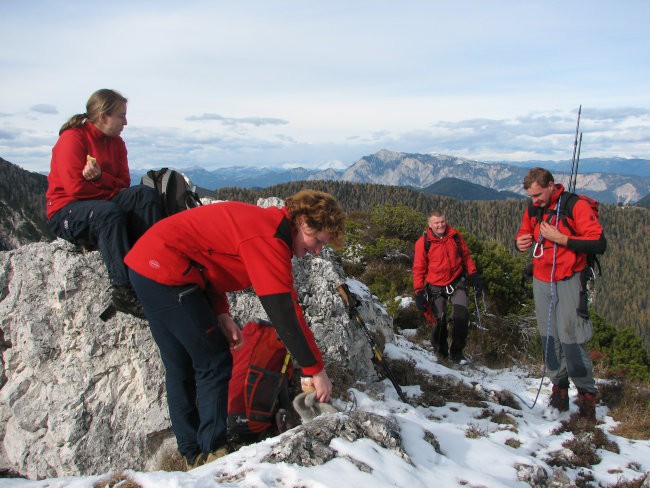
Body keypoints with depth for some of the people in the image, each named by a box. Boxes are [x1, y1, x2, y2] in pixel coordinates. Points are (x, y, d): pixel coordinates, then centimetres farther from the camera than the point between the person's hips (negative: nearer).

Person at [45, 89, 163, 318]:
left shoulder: (116, 142, 11)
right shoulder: (73, 138, -9)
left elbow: (123, 183, 3)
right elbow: (75, 187, -18)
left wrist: (100, 177, -18)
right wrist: (113, 190, -7)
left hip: (102, 205, 6)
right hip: (66, 212, -6)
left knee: (146, 194, -21)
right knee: (110, 213, -38)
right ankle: (123, 290, -42)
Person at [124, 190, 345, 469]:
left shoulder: (263, 222, 10)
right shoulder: (269, 239, -19)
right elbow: (284, 312, -23)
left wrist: (220, 313, 3)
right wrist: (316, 370, -16)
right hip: (165, 272, -10)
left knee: (180, 368, 15)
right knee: (214, 363, -1)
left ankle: (192, 455, 26)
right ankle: (212, 454, 7)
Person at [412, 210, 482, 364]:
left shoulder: (455, 235, 0)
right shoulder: (423, 242, -8)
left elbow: (466, 256, 13)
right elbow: (418, 269, -5)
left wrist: (474, 275, 8)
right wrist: (419, 292, -10)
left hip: (457, 282, 2)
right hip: (436, 287, -2)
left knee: (462, 316, -12)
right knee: (440, 321, -3)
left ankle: (457, 352, 3)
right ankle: (441, 352, 23)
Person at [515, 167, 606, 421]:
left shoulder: (576, 206, -12)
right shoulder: (532, 210, 7)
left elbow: (599, 243, -16)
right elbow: (523, 234, 19)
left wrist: (560, 238, -21)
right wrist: (521, 243, -5)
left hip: (568, 282, -5)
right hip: (541, 282, 6)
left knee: (570, 338, -7)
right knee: (549, 337, 7)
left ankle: (587, 393, 8)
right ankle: (559, 386, 19)